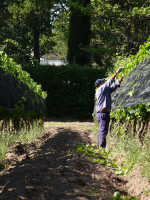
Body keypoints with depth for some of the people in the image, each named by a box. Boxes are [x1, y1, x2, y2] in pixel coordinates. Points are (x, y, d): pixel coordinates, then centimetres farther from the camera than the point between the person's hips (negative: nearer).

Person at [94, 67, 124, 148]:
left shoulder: (107, 90, 19)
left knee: (101, 131, 10)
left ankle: (99, 147, 14)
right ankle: (102, 147, -15)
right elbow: (109, 82, -11)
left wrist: (122, 76, 18)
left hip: (105, 114, 10)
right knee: (103, 131, -12)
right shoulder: (100, 89, -5)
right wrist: (116, 72, -9)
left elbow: (116, 84, 22)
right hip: (102, 113, -10)